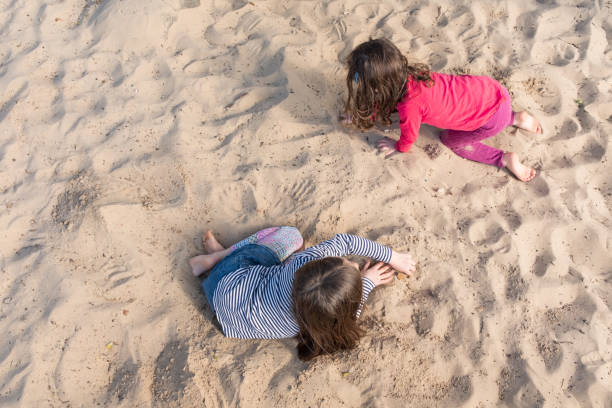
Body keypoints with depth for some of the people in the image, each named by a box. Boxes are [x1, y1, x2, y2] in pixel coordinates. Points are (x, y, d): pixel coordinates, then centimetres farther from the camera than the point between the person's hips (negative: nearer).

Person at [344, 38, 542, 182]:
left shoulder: (410, 106, -28)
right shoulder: (407, 74, -5)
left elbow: (408, 139, -5)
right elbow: (386, 102, 18)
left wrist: (397, 147, 15)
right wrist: (360, 115, 23)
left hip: (493, 116, -8)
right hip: (494, 90, 8)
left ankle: (505, 160, 7)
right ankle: (515, 118, 26)